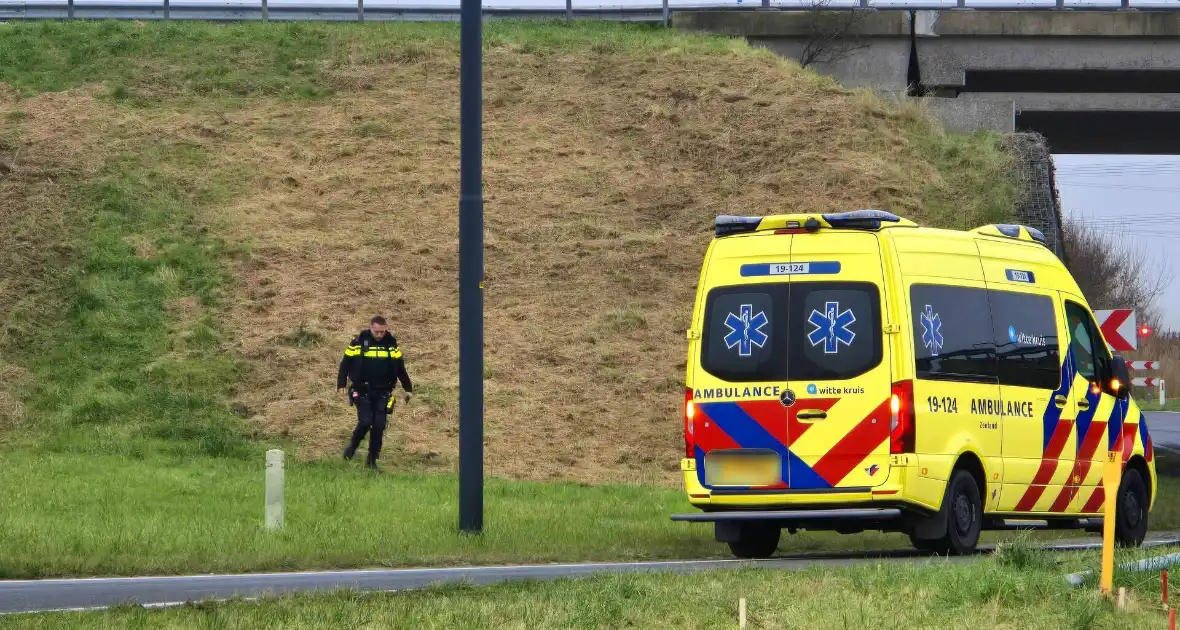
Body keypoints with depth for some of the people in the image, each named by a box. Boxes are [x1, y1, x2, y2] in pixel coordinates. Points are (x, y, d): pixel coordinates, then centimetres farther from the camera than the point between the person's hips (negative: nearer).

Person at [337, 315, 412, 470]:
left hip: (382, 393, 2)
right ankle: (352, 446, 14)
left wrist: (408, 389, 13)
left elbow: (400, 368, 12)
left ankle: (372, 460, 9)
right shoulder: (359, 342, -6)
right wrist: (341, 385, -6)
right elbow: (345, 363, 0)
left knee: (379, 425, -4)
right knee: (365, 422, -16)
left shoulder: (391, 343, 3)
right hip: (362, 392, -2)